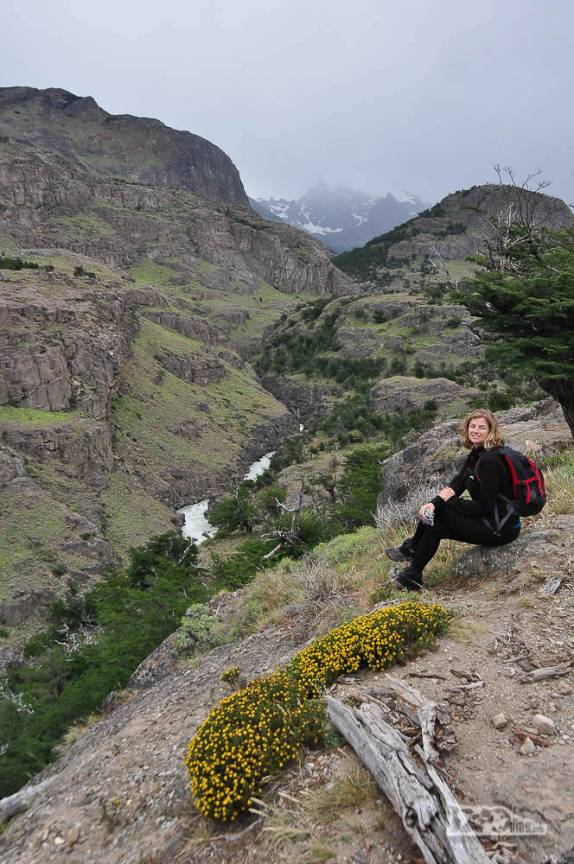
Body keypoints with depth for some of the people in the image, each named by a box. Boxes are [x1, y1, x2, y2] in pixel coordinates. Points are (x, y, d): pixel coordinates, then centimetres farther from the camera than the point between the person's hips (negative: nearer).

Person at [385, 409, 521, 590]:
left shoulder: (490, 460, -23)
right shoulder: (476, 454, 6)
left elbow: (484, 506, -22)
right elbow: (456, 484, -1)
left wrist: (451, 500, -12)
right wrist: (433, 503, -17)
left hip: (499, 529, -9)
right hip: (488, 520, 9)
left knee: (441, 510, -11)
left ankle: (411, 548, 8)